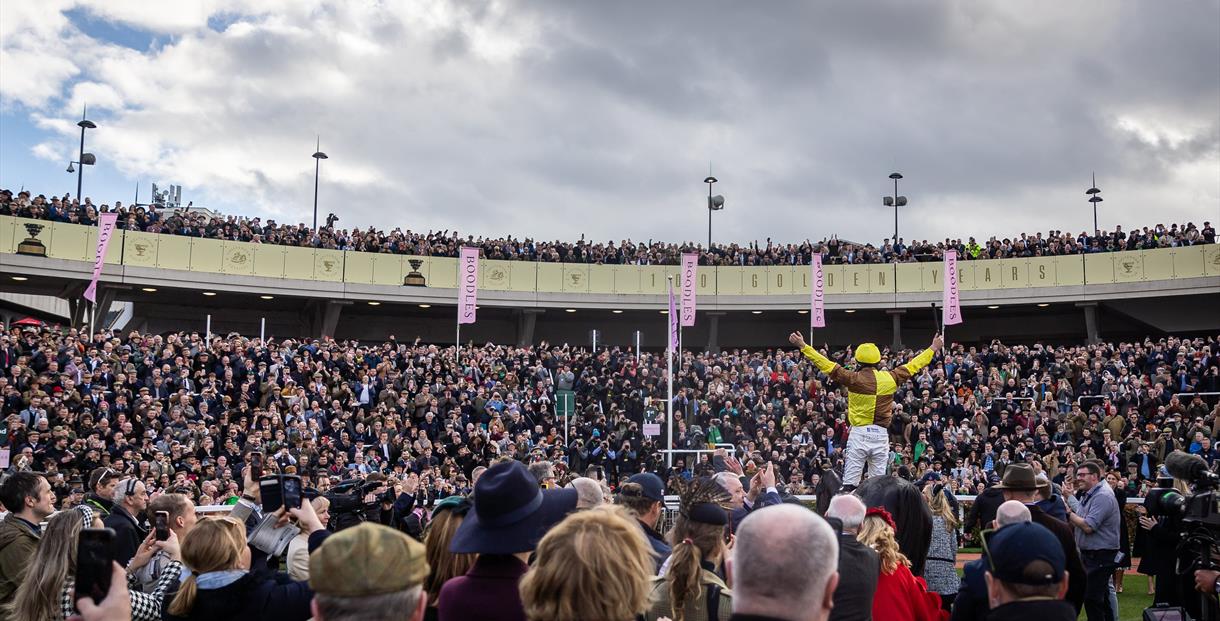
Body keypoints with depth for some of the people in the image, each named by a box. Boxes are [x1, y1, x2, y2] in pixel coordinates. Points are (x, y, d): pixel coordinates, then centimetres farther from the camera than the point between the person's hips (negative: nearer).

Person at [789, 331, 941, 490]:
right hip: (881, 434, 3)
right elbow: (912, 366, 13)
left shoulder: (853, 378, -7)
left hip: (859, 433, -2)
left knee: (850, 481, -1)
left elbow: (827, 365, -4)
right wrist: (933, 349, 27)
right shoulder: (890, 378, 0)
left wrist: (803, 346, 2)